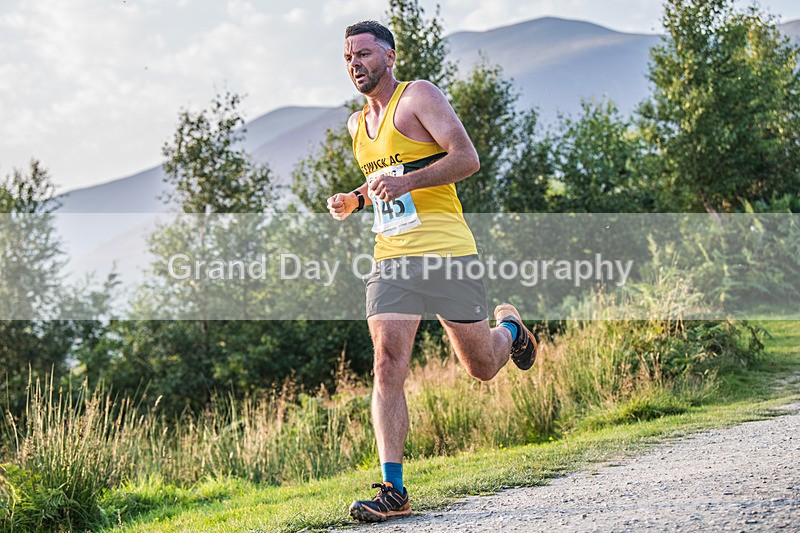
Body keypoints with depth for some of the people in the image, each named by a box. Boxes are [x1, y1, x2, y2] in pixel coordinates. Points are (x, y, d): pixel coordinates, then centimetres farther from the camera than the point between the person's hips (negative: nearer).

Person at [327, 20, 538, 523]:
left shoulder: (420, 95, -2)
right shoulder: (358, 123, 19)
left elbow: (468, 158, -11)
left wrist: (406, 180, -22)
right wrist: (355, 200, 12)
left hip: (445, 250, -5)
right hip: (391, 259, 5)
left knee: (483, 367, 7)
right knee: (388, 367, -12)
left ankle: (510, 327, 44)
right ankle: (394, 491, -13)